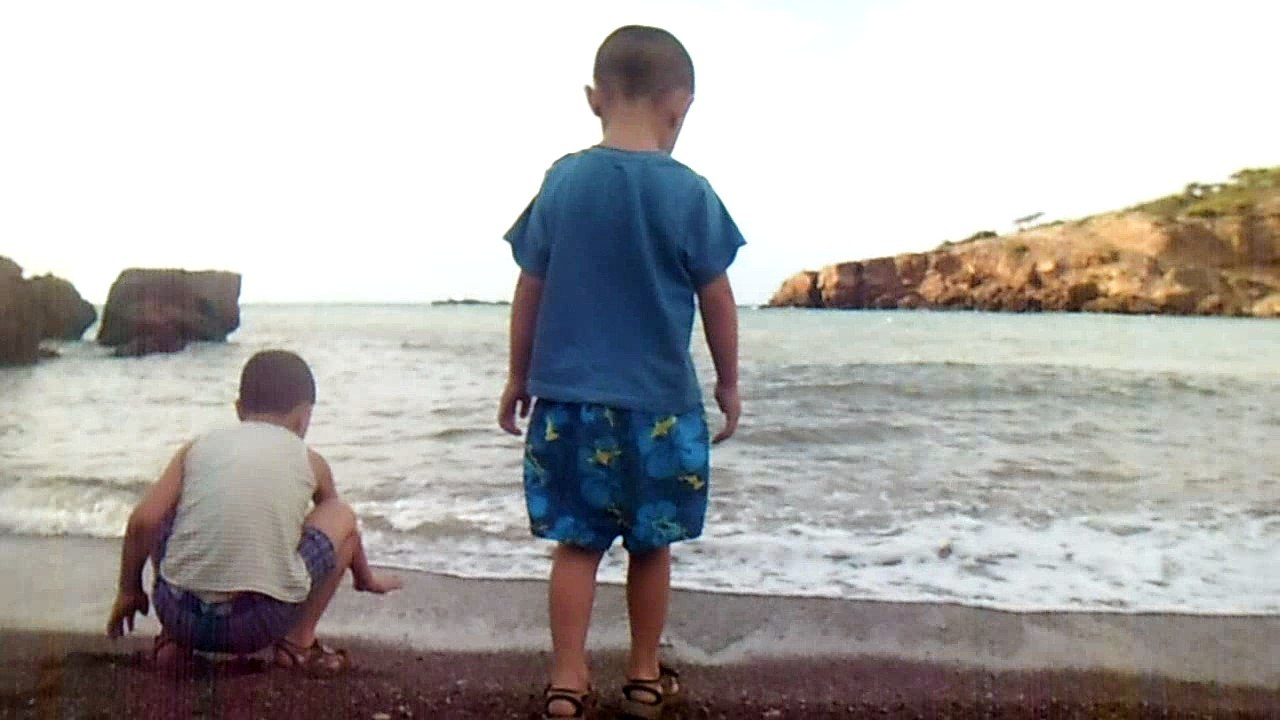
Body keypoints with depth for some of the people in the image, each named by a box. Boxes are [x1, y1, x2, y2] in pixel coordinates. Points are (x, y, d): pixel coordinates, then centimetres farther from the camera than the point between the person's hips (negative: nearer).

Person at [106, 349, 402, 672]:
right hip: (258, 624, -3)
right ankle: (298, 641, 15)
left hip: (178, 613, 3)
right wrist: (367, 579, 49)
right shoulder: (310, 461, 13)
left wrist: (129, 591, 20)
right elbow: (342, 527, 31)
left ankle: (175, 638, 24)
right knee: (342, 516, 18)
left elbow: (142, 522, 3)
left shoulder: (198, 447, 13)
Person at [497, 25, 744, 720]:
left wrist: (519, 378, 15)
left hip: (570, 398, 2)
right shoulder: (689, 192, -7)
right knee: (651, 546, 13)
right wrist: (728, 382, 11)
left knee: (577, 542, 11)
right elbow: (718, 301, -2)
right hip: (660, 402, -2)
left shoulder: (561, 181, 0)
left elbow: (529, 292, 4)